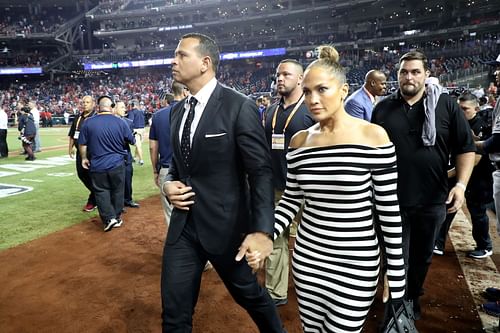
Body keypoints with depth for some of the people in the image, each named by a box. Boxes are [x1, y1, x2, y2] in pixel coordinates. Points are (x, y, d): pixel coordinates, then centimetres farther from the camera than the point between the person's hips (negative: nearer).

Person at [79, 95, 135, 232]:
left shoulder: (88, 123, -7)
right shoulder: (120, 122, -7)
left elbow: (82, 144, 0)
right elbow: (132, 141, 4)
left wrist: (84, 158, 17)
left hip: (97, 165, 0)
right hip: (117, 164, 1)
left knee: (101, 191, 10)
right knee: (117, 191, 14)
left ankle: (109, 218, 1)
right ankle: (117, 218, 24)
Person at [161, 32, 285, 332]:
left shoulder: (240, 107, -13)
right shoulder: (178, 110, 8)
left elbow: (261, 171, -17)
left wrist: (262, 230, -25)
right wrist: (168, 183, -3)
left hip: (225, 225, -5)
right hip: (183, 225, 6)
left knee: (249, 294, 19)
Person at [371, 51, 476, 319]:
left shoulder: (446, 105, -2)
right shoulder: (383, 108, 0)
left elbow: (465, 147, 0)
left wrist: (461, 183, -12)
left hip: (432, 199, 1)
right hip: (393, 198, 0)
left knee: (422, 256, 19)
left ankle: (413, 298, 41)